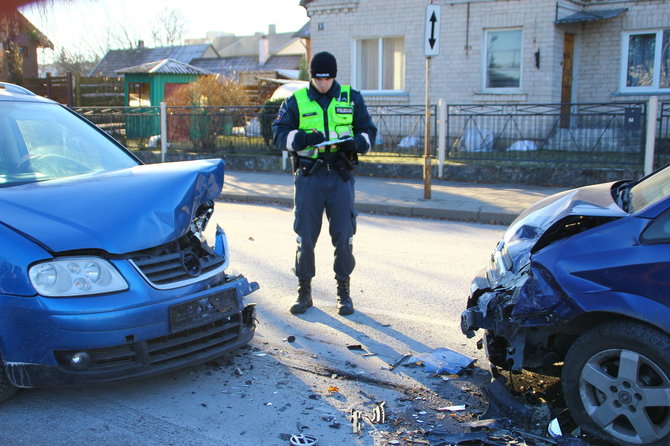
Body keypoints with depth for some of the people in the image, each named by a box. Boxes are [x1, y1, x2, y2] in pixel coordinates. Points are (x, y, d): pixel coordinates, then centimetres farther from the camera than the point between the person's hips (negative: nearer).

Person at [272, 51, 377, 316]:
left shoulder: (352, 99, 9)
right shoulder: (296, 101, 6)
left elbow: (369, 131, 12)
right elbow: (278, 134, 0)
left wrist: (355, 142, -11)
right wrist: (303, 138, -19)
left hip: (341, 176, 1)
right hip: (308, 175, 0)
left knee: (343, 236, 2)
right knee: (305, 236, 3)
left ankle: (344, 291, 16)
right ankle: (304, 291, 17)